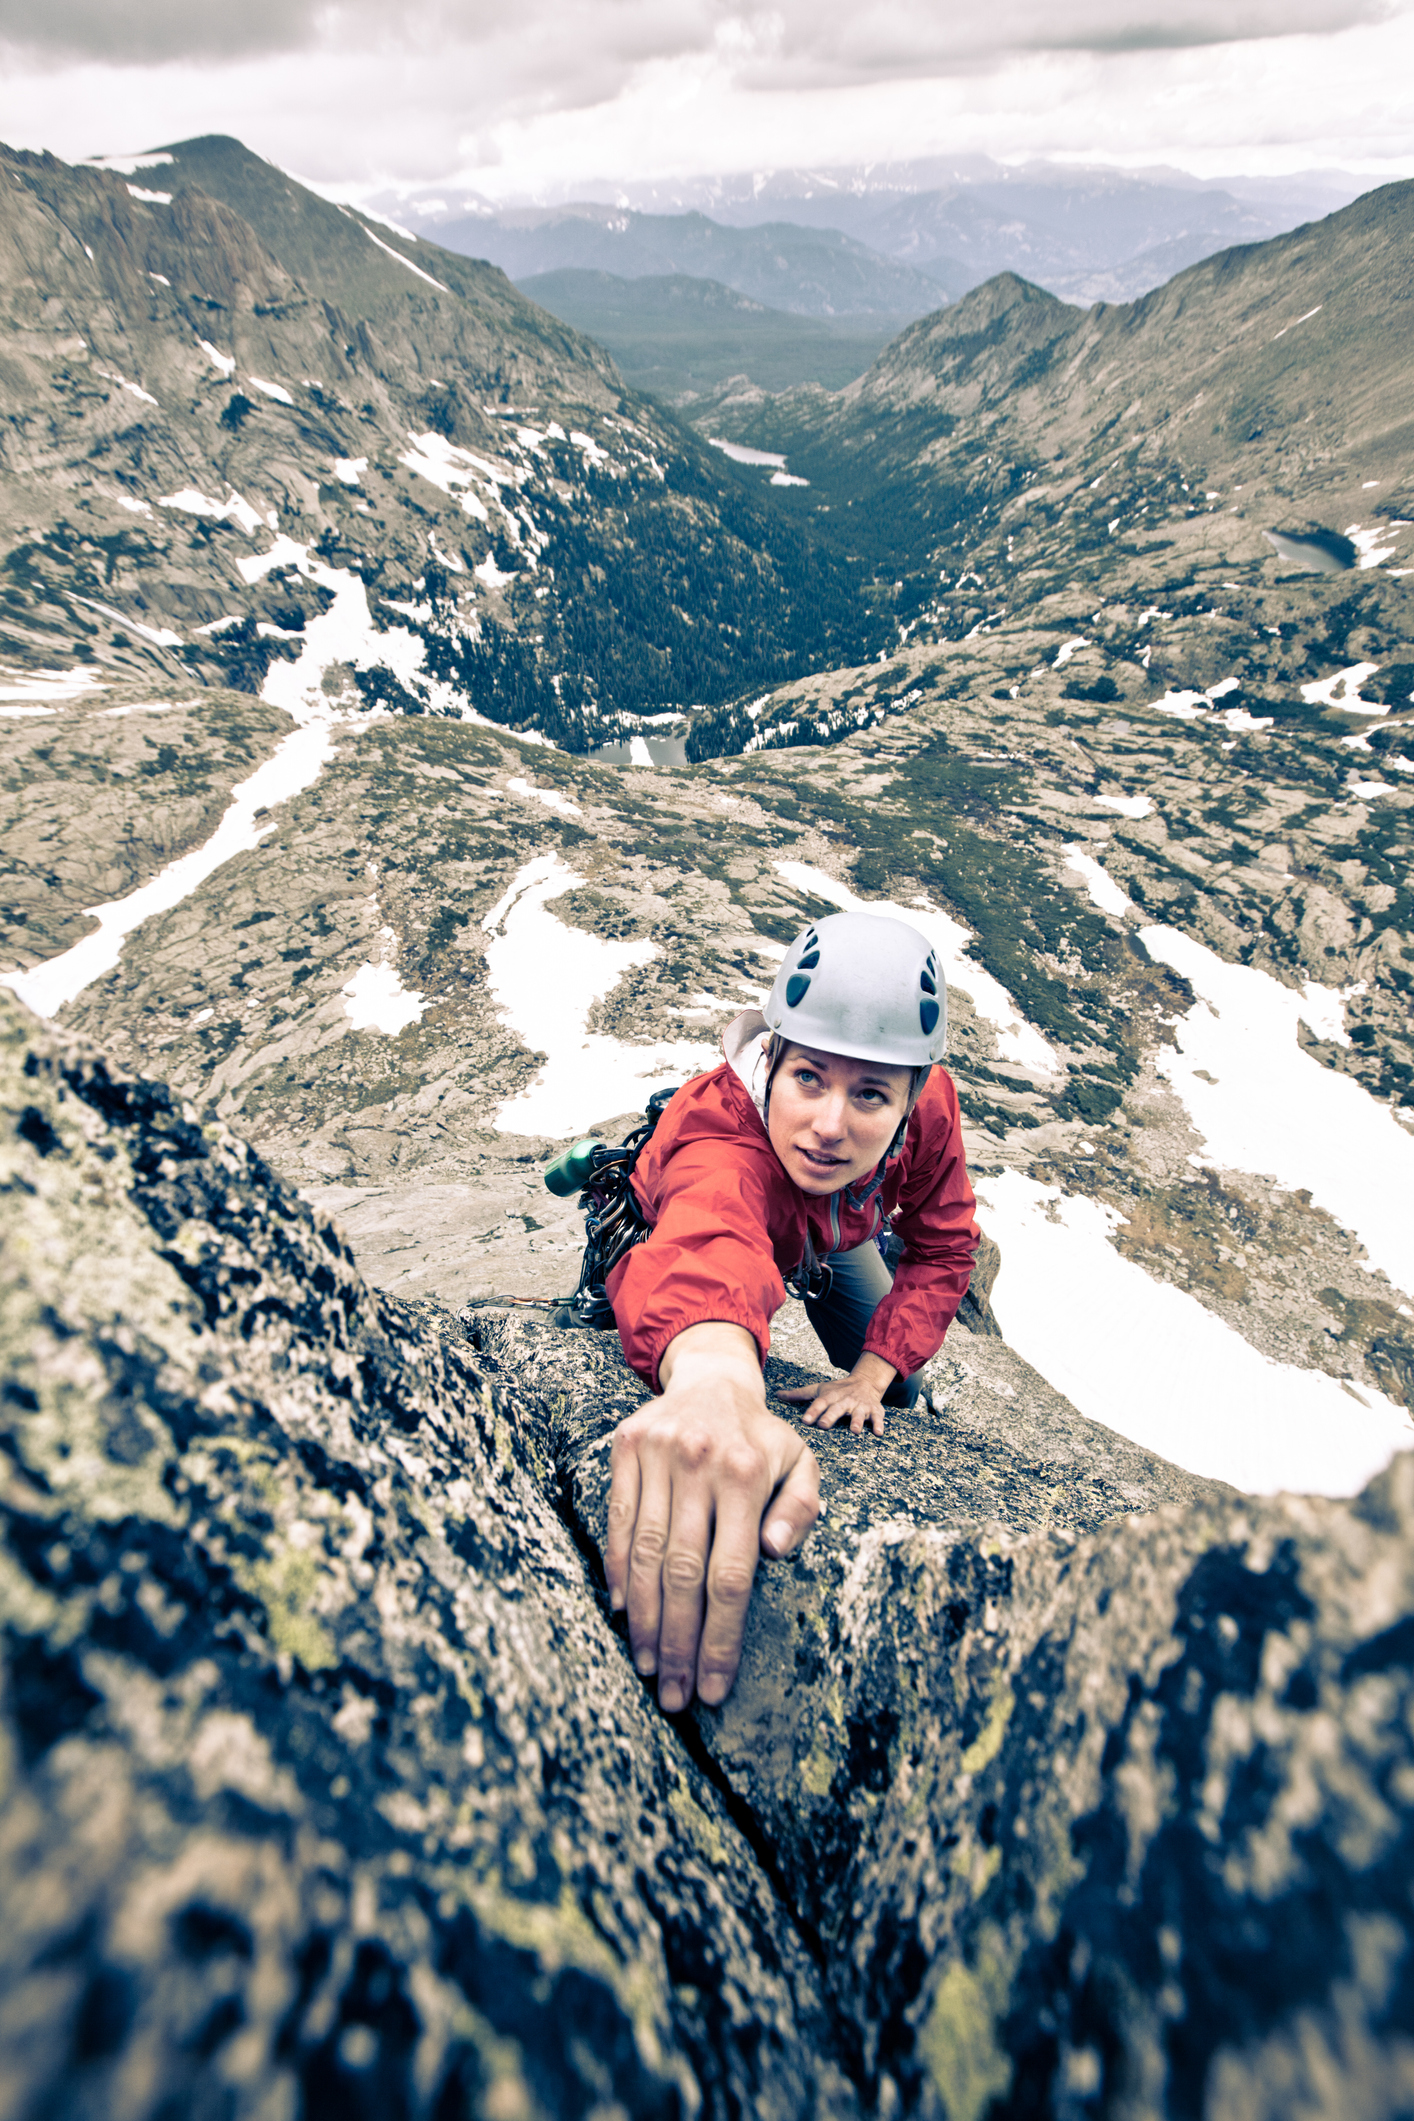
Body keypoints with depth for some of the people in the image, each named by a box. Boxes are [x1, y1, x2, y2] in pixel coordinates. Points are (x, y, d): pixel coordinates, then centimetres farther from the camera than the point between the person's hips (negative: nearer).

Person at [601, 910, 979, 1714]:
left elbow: (944, 1248, -20)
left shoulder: (928, 1104, -37)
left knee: (899, 1394, 11)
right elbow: (709, 1241, -78)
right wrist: (713, 1374, -99)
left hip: (839, 1233, 4)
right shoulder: (722, 1127, -53)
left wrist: (874, 1369, -31)